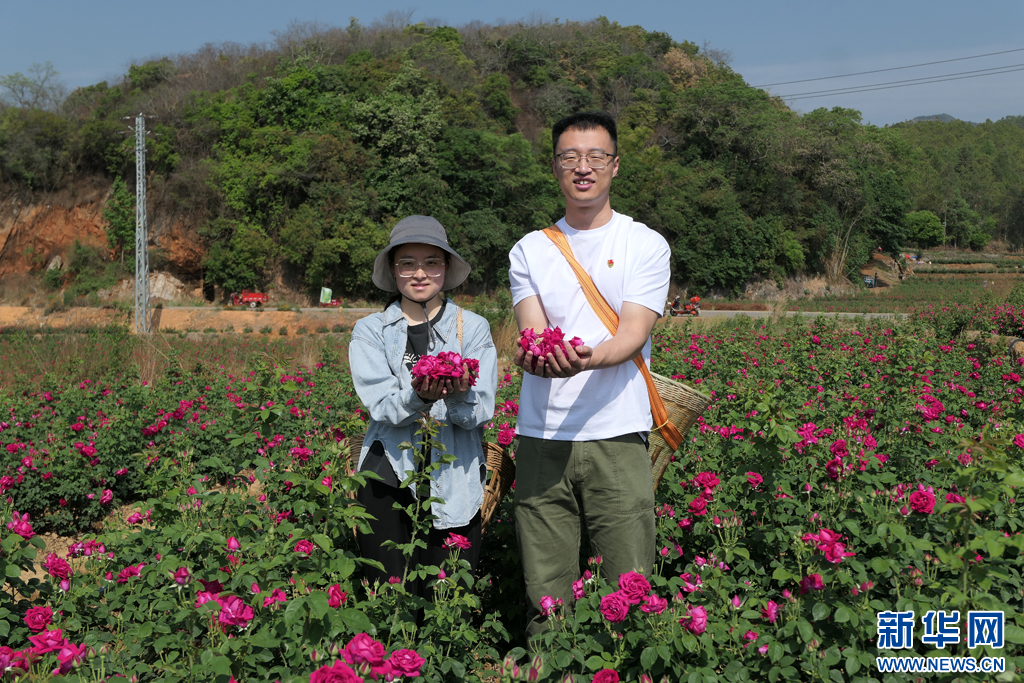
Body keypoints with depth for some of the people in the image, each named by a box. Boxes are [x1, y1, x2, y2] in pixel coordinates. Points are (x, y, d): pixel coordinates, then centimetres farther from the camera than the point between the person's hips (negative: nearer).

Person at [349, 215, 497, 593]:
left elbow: (480, 411, -5)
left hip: (455, 481, 0)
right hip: (388, 477, 0)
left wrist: (458, 394, -26)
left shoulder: (473, 328, 5)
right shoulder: (370, 331, 6)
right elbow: (381, 406, -8)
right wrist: (419, 397, -28)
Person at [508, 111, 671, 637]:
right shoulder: (529, 250, 13)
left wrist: (587, 359, -27)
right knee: (544, 595, 4)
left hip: (617, 435, -1)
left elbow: (633, 334, -6)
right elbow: (532, 333, 0)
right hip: (541, 437, 2)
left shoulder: (646, 245, 7)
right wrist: (536, 356, -24)